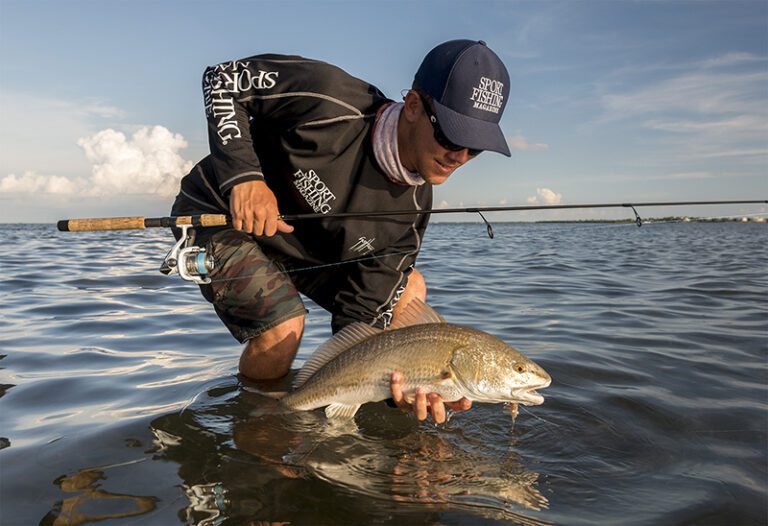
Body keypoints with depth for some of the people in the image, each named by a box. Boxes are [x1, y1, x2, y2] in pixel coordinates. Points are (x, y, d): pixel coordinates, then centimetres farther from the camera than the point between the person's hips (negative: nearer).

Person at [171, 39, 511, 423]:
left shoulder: (411, 208, -15)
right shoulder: (332, 101, -32)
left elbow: (361, 318, -15)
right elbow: (222, 77, -19)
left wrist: (397, 379, -34)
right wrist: (244, 175, -32)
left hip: (303, 246, 6)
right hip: (216, 214, -5)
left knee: (408, 287, -1)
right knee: (284, 321, -30)